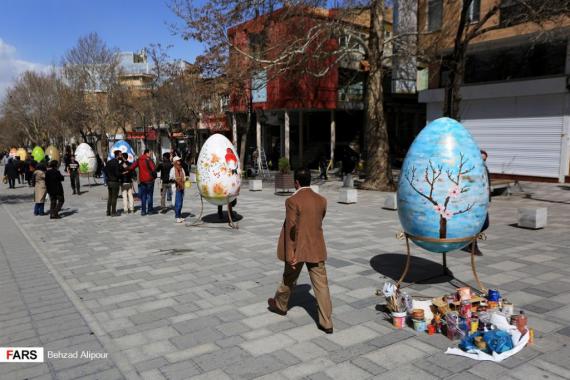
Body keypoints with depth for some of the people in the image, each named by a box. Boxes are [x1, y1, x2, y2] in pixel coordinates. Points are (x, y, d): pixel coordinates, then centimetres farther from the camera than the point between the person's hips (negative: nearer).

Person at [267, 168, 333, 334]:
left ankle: (280, 305, 42)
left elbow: (291, 229, -16)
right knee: (321, 284, 4)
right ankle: (326, 322, 5)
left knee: (289, 279, 18)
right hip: (316, 249, 4)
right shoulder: (322, 200, 2)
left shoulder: (293, 201, -15)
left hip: (298, 250, -3)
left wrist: (290, 255, -13)